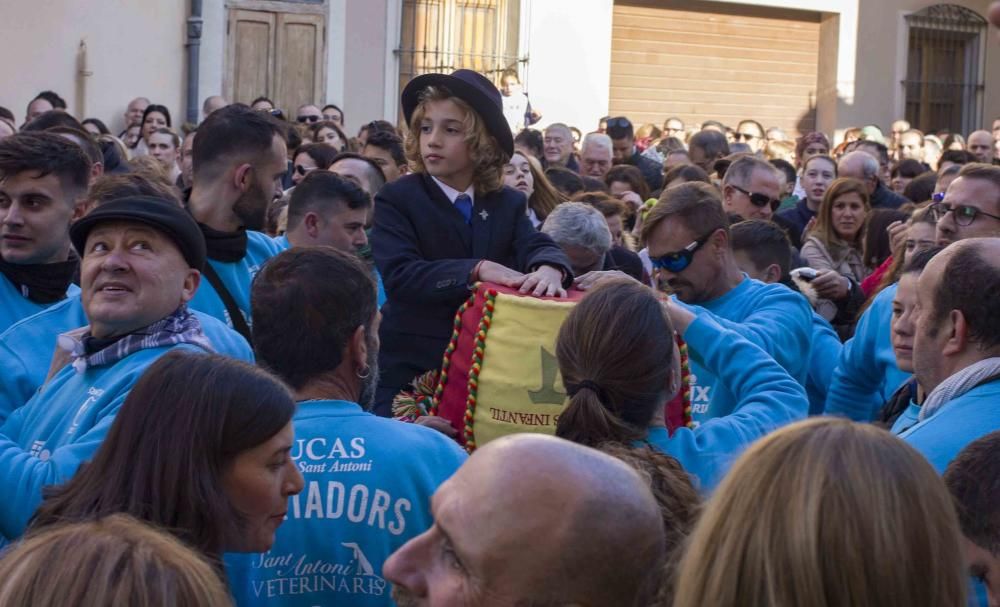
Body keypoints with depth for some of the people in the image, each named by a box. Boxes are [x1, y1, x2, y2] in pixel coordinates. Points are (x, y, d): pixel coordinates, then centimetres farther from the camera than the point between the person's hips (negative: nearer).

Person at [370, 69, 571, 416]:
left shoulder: (509, 204, 7)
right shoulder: (396, 200, -7)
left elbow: (538, 246, -10)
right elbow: (399, 275, -21)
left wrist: (548, 268, -35)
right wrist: (478, 270, -31)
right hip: (410, 369, -4)